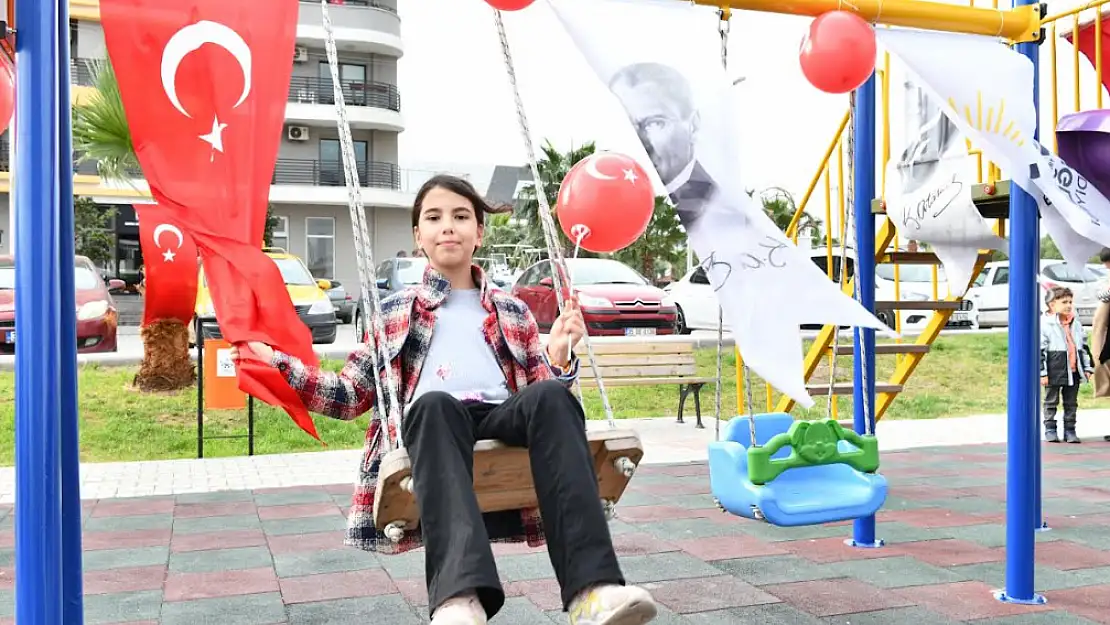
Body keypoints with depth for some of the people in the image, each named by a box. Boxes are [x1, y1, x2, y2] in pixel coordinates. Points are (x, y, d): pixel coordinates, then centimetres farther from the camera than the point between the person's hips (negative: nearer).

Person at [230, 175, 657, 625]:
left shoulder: (513, 313, 27)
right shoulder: (395, 313, 25)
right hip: (433, 423, -1)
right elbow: (350, 397, 21)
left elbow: (546, 392, 21)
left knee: (551, 397, -34)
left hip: (504, 420, 2)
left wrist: (559, 357, 0)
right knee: (435, 404, -38)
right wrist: (278, 365, 9)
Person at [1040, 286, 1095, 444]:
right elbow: (1040, 350, -11)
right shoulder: (1045, 324, -9)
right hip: (1054, 371, -5)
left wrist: (1087, 367, 11)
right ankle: (1050, 429, 13)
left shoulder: (1076, 324, 10)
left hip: (1074, 371, 5)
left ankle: (1070, 430, 17)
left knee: (1071, 403, 10)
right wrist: (1042, 372, -14)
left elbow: (1084, 347, 16)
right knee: (1051, 402, 5)